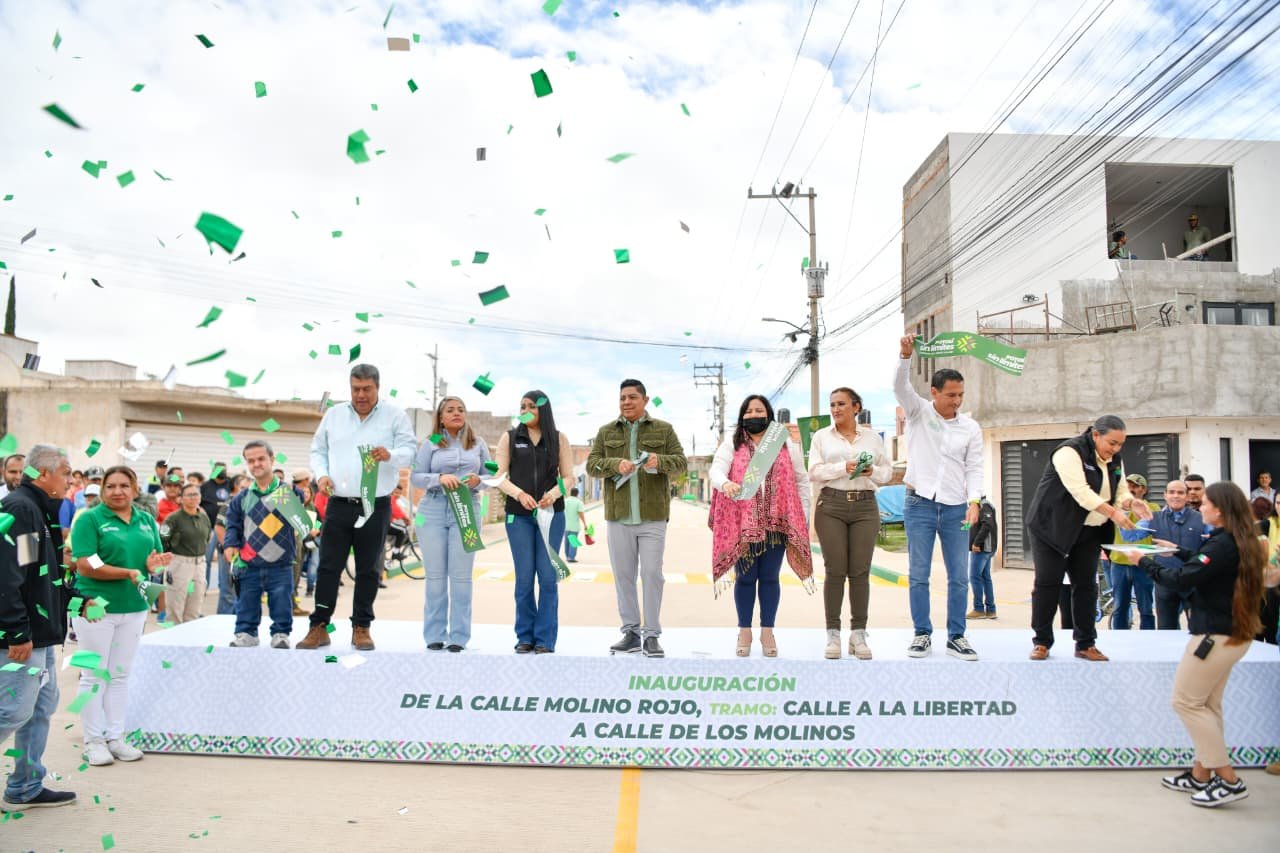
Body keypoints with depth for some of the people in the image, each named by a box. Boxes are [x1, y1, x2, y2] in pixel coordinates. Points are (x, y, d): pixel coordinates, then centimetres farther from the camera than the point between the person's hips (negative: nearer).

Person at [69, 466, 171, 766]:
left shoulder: (146, 520, 9)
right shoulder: (89, 519, -7)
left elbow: (157, 558, 13)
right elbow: (85, 565, -15)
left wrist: (153, 564, -11)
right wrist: (128, 573, -23)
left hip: (134, 607, 5)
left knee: (121, 675, 11)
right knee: (94, 676, 5)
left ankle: (115, 737, 20)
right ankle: (93, 740, 14)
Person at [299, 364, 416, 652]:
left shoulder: (394, 415, 2)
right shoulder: (333, 415, 11)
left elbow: (410, 450, -3)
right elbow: (318, 450, 16)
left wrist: (390, 456, -24)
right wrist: (321, 474, -3)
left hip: (375, 506, -2)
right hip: (339, 504, 2)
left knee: (368, 569, 5)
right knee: (328, 566, 2)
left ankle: (361, 627, 15)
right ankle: (319, 626, 10)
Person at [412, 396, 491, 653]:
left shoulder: (478, 443, 13)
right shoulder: (431, 444, 9)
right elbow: (415, 476, 3)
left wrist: (478, 481, -10)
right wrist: (439, 478, -14)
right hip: (433, 510, 0)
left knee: (461, 575, -2)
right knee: (435, 574, 2)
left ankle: (459, 636, 4)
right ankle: (434, 635, 10)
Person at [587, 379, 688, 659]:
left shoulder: (663, 430, 7)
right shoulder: (606, 432, 11)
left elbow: (681, 462, 3)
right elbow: (592, 464, 4)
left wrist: (660, 461, -18)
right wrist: (615, 464, -16)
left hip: (653, 515, -2)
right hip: (618, 516, 2)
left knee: (652, 574, -4)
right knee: (623, 575, 6)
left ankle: (651, 635, 5)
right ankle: (631, 632, 16)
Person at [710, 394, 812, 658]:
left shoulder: (786, 445, 11)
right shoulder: (731, 445, 6)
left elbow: (802, 480, 13)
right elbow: (716, 470, -10)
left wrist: (804, 516, 9)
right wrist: (726, 484, -32)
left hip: (776, 522, 1)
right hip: (742, 524, -1)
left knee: (770, 578, 6)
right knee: (745, 578, 5)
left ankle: (767, 631, 16)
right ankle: (744, 632, 16)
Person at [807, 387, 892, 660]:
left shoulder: (872, 437, 14)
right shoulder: (821, 436, 10)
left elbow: (888, 471, 14)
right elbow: (814, 472, 0)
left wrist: (873, 471, -8)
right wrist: (843, 467, -14)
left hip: (865, 506, 1)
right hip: (831, 506, -1)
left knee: (860, 571, -1)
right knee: (835, 571, -4)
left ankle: (858, 634, 6)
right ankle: (833, 634, 3)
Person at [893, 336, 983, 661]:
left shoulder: (971, 428, 5)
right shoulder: (918, 412, 2)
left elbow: (974, 468, 3)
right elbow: (900, 387, -15)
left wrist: (974, 501, -11)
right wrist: (905, 356, -32)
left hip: (955, 507, 2)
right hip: (920, 503, -1)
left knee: (959, 577, 3)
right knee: (918, 575, 3)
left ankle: (956, 637, 13)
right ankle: (922, 634, 13)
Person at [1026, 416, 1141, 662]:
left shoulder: (1115, 460, 7)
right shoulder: (1070, 452, -19)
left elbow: (1121, 492, 7)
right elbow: (1081, 492, -27)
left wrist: (1131, 503, -16)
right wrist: (1113, 514, -31)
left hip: (1088, 531, 7)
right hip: (1052, 527, -7)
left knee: (1086, 585, 4)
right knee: (1047, 583, -5)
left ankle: (1086, 644, 11)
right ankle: (1041, 642, 4)